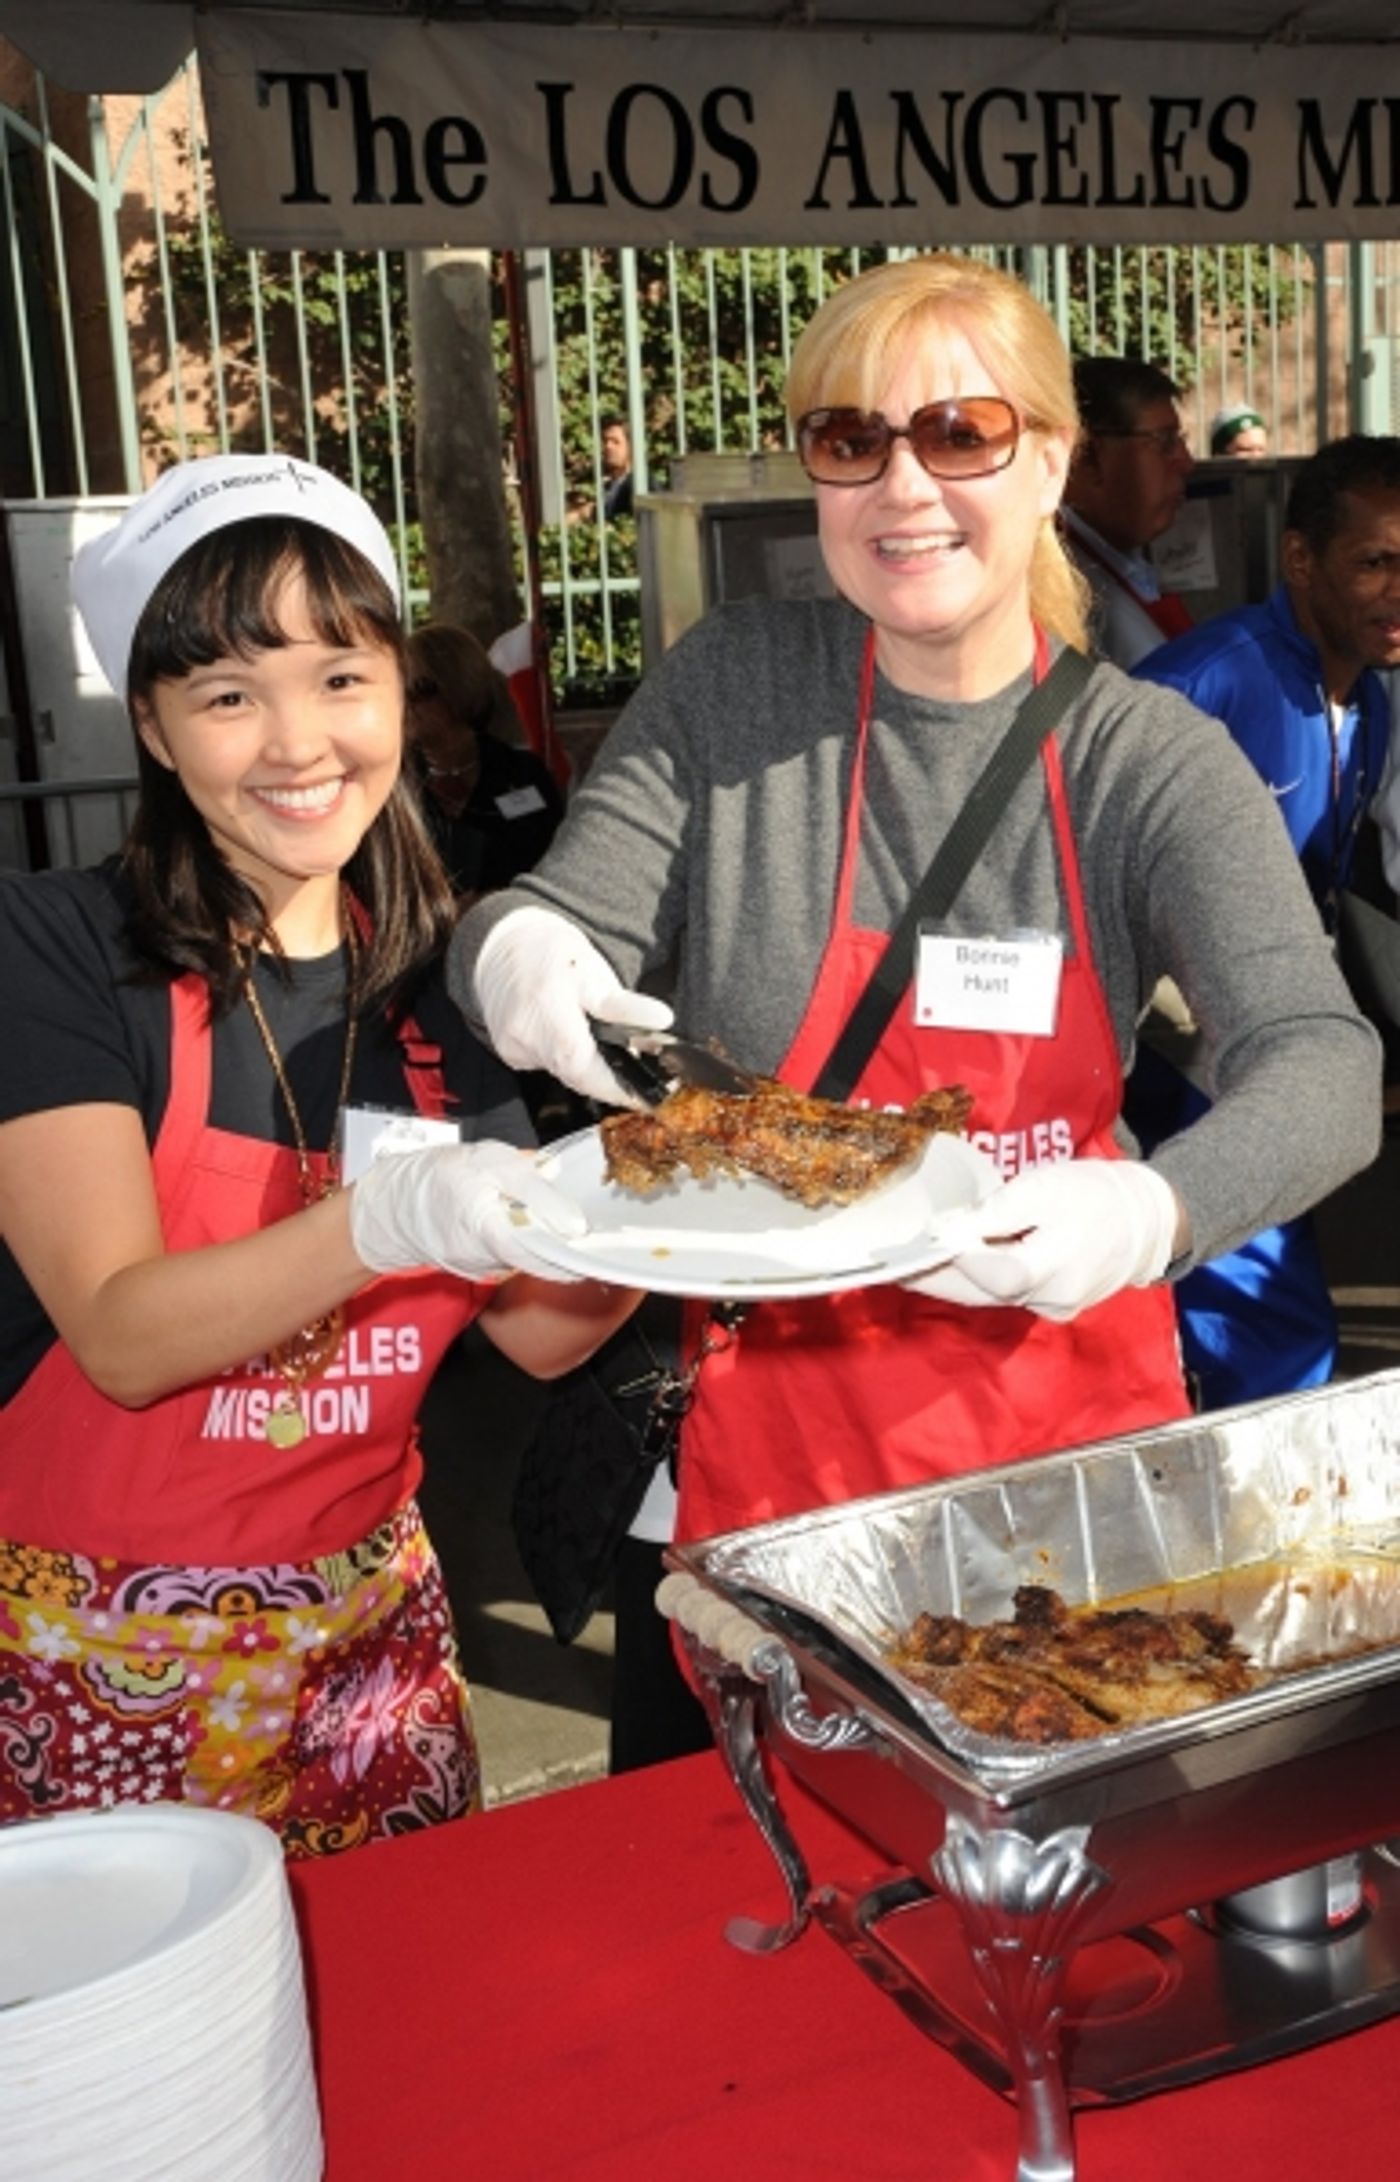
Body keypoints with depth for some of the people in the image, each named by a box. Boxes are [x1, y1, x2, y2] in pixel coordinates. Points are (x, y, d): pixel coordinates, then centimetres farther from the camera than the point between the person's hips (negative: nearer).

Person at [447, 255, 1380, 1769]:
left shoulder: (1148, 760, -7)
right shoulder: (731, 691, -4)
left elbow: (1322, 1063, -18)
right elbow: (573, 922, -5)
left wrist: (1156, 1212, -39)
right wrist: (513, 953, -30)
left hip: (1072, 1435, 1)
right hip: (771, 1446, 0)